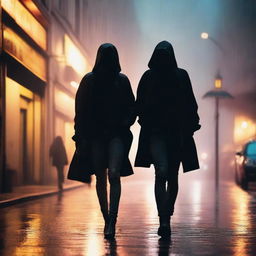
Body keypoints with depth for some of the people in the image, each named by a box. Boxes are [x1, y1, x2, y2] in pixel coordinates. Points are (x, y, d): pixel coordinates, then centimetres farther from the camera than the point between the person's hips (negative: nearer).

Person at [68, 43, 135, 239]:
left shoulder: (122, 80, 7)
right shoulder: (89, 80, 6)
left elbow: (131, 107, 12)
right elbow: (81, 110, 3)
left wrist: (124, 124, -6)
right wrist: (82, 137, -4)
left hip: (117, 134, -1)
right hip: (95, 135, 1)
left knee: (114, 174, -17)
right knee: (100, 178, 5)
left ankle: (112, 220, -19)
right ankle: (107, 220, 15)